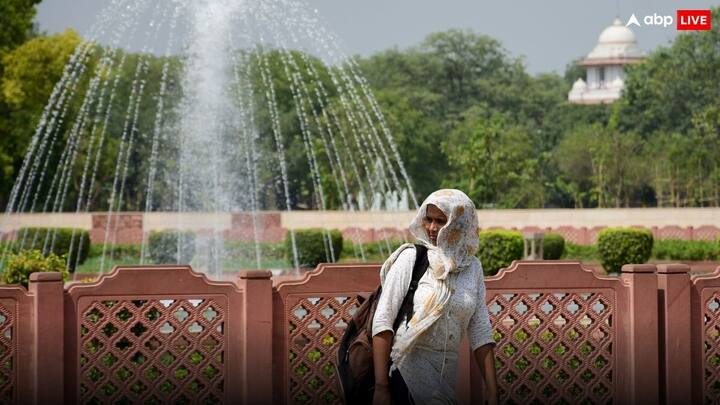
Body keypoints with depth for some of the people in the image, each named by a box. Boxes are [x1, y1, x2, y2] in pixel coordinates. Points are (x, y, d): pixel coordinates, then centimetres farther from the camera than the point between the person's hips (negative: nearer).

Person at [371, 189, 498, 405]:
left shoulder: (472, 267, 3)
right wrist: (381, 387, -17)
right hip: (405, 372, -4)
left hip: (447, 373, 4)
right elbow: (383, 321, -11)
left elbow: (480, 332, 6)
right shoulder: (410, 258, -8)